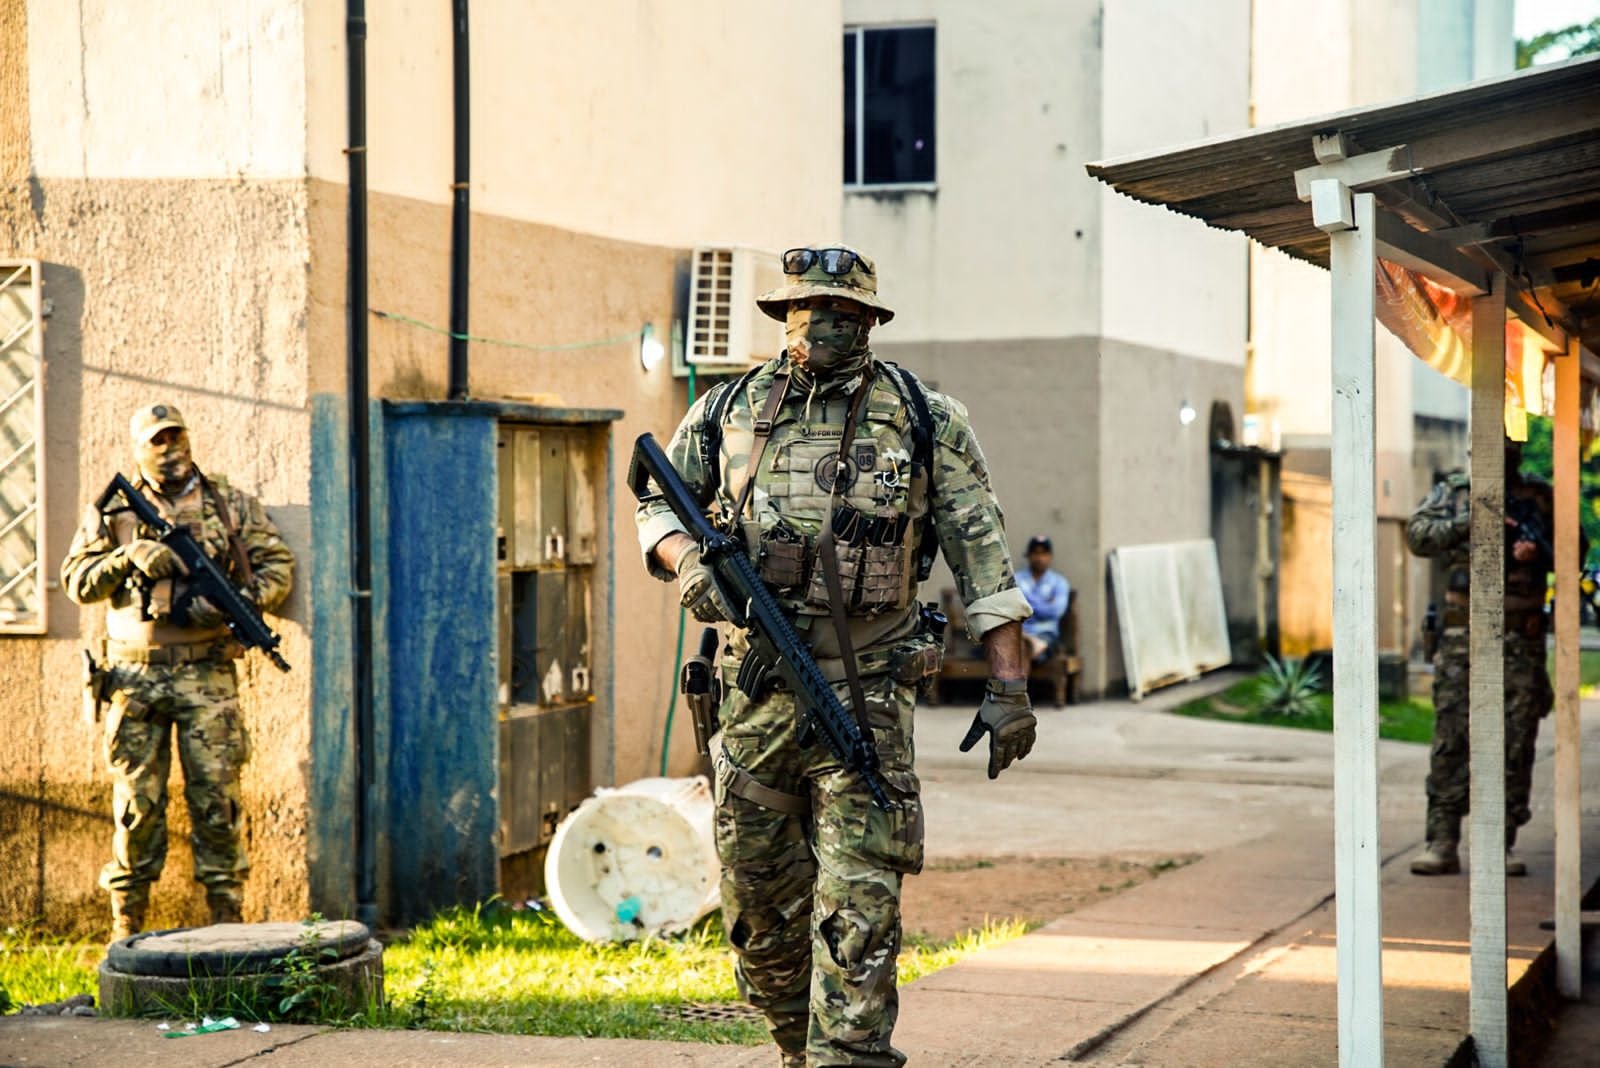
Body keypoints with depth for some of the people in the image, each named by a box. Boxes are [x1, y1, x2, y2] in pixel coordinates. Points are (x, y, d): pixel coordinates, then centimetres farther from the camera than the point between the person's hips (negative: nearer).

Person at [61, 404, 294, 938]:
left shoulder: (232, 506, 9)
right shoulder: (114, 512, 8)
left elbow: (278, 565, 6)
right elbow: (76, 578, 3)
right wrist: (129, 559, -15)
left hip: (207, 678, 0)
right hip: (135, 678, 0)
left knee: (216, 799, -1)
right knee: (136, 804, 3)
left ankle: (227, 924, 6)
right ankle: (126, 929, 11)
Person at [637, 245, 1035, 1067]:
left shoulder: (926, 421, 2)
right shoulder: (730, 411, 9)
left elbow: (984, 558, 1)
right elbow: (656, 505, 20)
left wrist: (1009, 685, -4)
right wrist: (686, 559, -3)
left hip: (866, 694, -3)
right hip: (755, 686, 3)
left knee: (860, 905, -9)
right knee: (755, 897, 12)